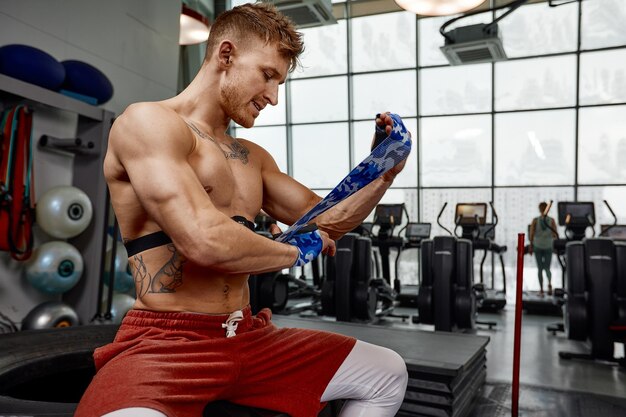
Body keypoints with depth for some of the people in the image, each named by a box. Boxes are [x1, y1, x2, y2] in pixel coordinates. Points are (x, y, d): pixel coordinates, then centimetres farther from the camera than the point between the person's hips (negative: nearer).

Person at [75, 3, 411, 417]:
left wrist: (384, 172, 5)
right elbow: (205, 240, -23)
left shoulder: (253, 157, 16)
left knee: (388, 374, 12)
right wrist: (296, 251, -5)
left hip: (249, 337, 9)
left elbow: (323, 220, 20)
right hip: (164, 343, -8)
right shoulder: (147, 122, -9)